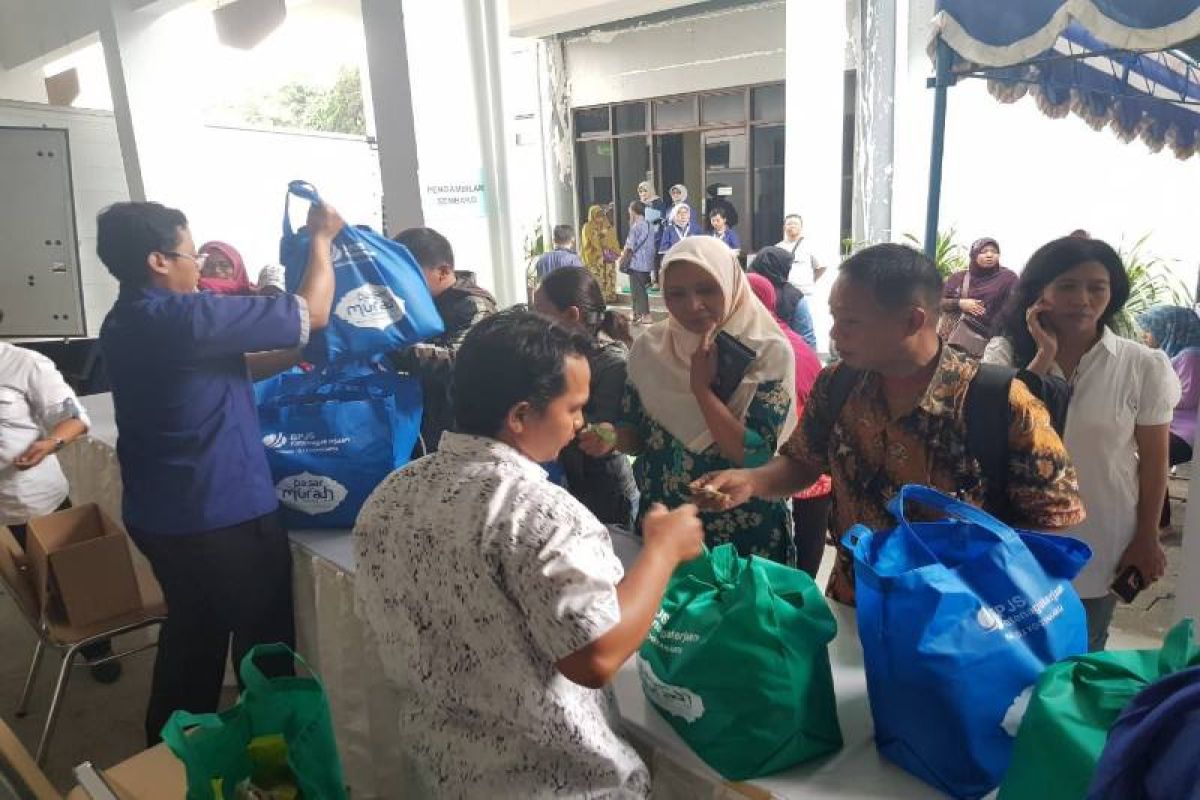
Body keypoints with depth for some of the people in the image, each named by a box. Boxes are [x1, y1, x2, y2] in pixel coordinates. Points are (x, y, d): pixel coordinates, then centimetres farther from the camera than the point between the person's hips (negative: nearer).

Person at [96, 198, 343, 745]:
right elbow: (312, 313, -19)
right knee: (263, 643, 11)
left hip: (158, 513, 9)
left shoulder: (124, 324, 6)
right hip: (223, 515, -9)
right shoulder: (182, 317, -23)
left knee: (192, 633, 25)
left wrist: (297, 353, 9)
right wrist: (321, 238, -6)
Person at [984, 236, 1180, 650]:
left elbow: (1153, 459, -3)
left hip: (1099, 545, 0)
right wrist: (1045, 354, -23)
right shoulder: (1006, 353, -8)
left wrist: (1147, 539, 0)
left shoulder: (1144, 365, -10)